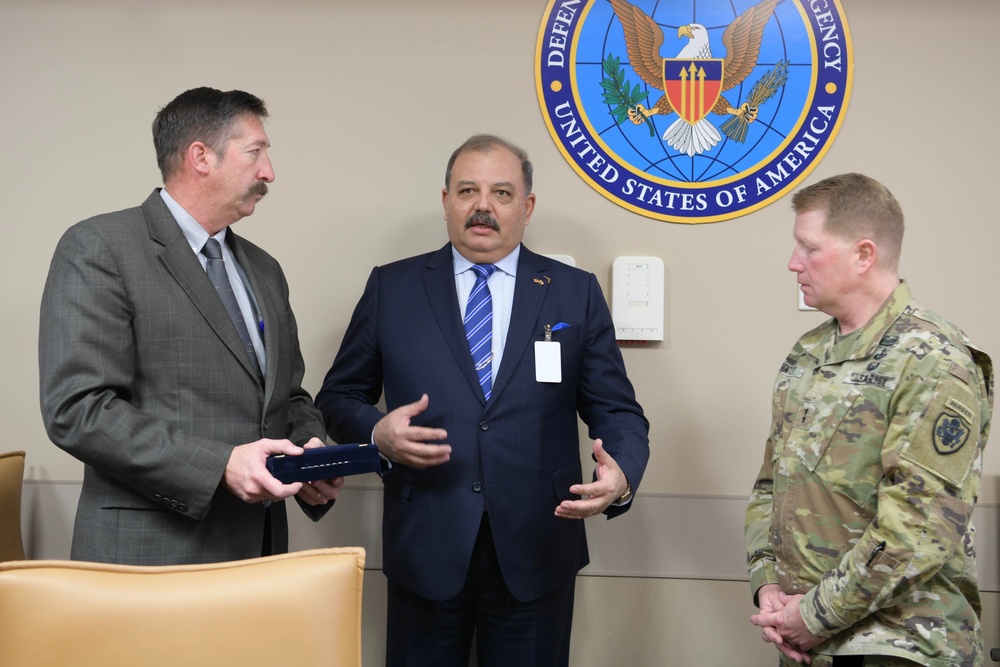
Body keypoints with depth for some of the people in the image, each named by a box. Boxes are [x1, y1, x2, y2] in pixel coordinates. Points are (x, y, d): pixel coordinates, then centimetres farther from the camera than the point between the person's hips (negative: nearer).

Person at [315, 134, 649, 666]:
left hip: (537, 555, 0)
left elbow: (616, 411, 3)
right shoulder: (391, 288, 4)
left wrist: (620, 475, -18)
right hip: (424, 550, 0)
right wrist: (377, 433, -13)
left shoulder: (577, 294, 4)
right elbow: (339, 396, 9)